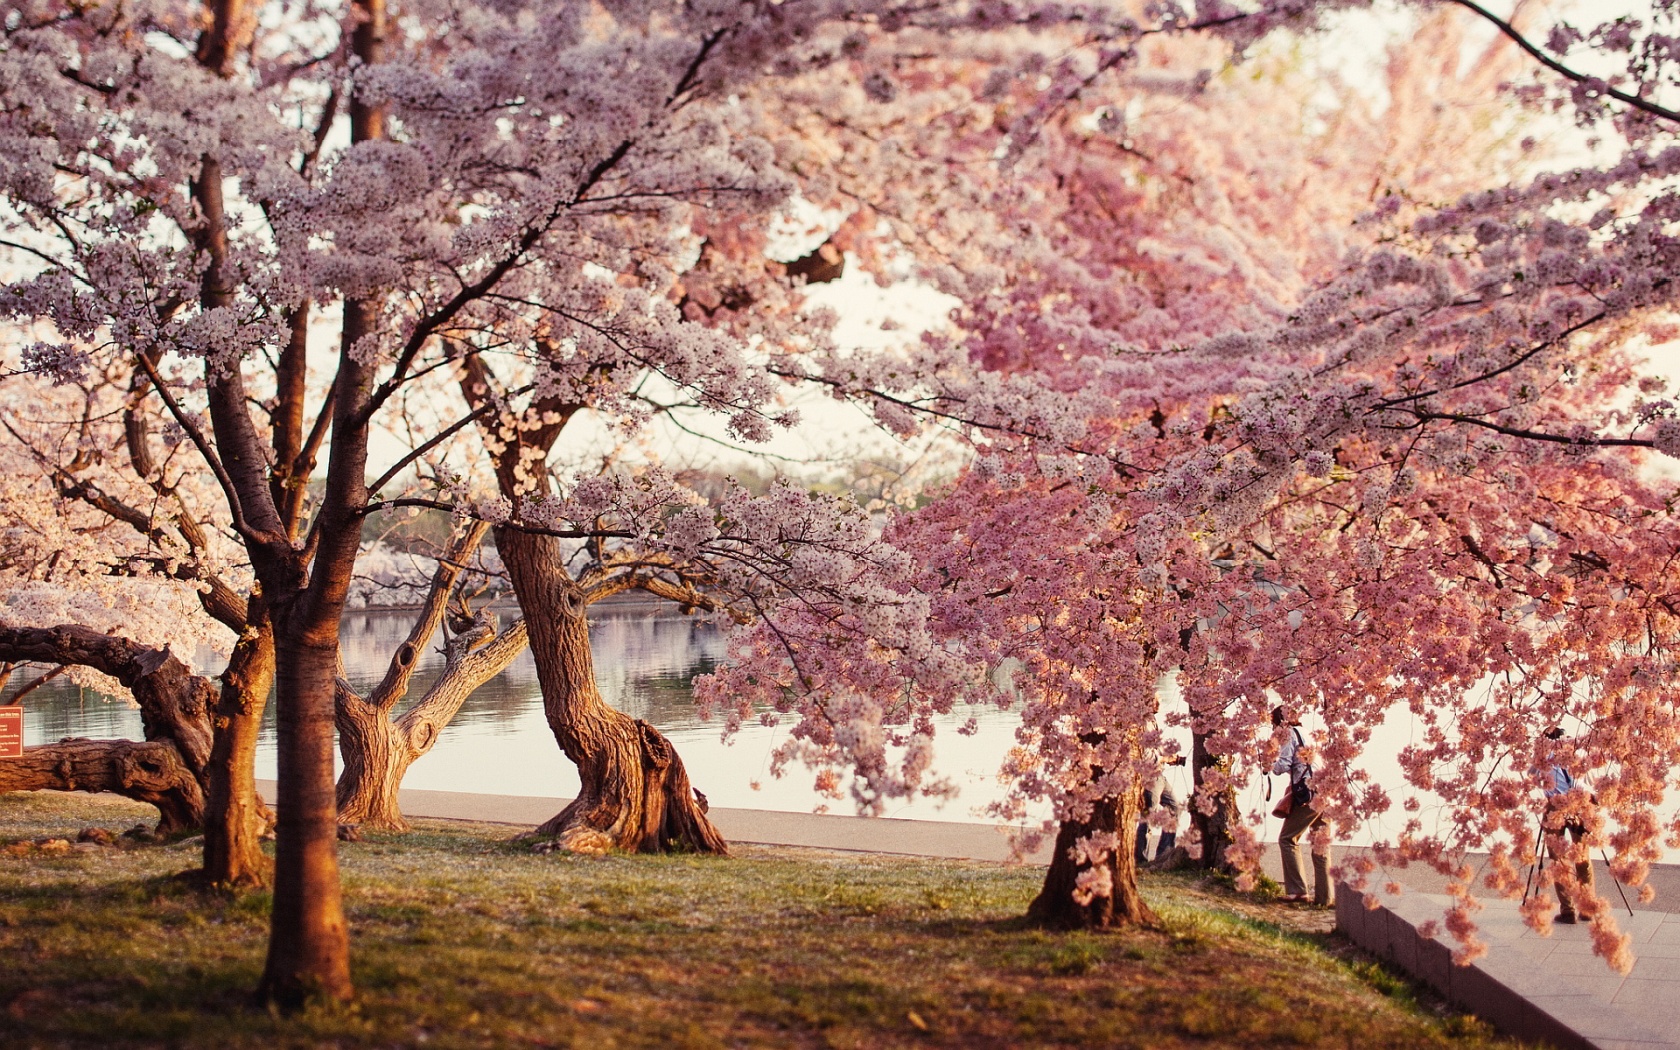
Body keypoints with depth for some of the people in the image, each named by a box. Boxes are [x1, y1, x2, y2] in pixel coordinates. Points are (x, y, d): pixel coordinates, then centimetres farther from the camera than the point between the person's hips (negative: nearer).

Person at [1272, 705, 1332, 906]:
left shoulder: (1290, 734, -2)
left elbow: (1283, 765, -11)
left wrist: (1272, 766, 10)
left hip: (1308, 794, -7)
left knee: (1287, 839, 2)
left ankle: (1297, 891, -5)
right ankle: (1325, 896, 8)